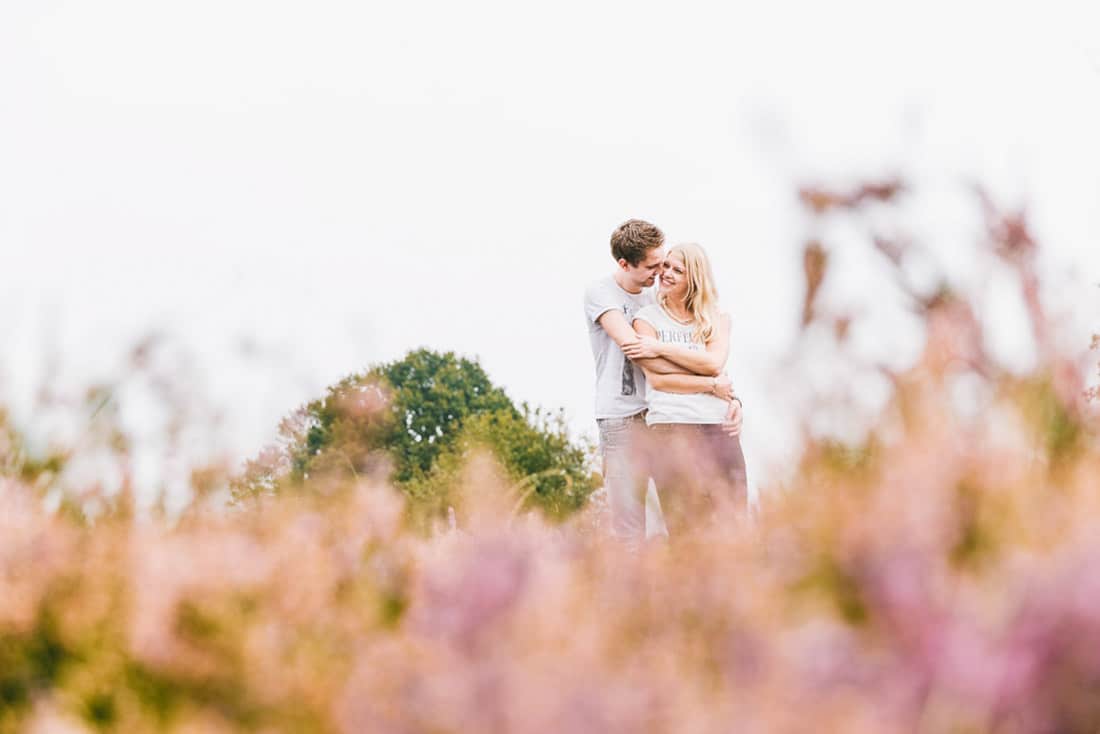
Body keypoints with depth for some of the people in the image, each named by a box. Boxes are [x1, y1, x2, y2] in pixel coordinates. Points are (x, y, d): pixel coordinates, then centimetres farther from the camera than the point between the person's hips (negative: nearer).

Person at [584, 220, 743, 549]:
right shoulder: (600, 293, -4)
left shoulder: (657, 298, 14)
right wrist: (709, 381, -17)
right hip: (623, 417, -5)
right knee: (630, 529, -7)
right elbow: (639, 352, -17)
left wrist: (732, 396, -7)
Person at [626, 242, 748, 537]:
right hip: (672, 427, -3)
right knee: (687, 531, -9)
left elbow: (714, 363, -4)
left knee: (733, 522, -4)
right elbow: (658, 379, -4)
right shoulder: (647, 318, 9)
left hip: (719, 427, 3)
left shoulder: (717, 319, 16)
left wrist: (661, 348, -4)